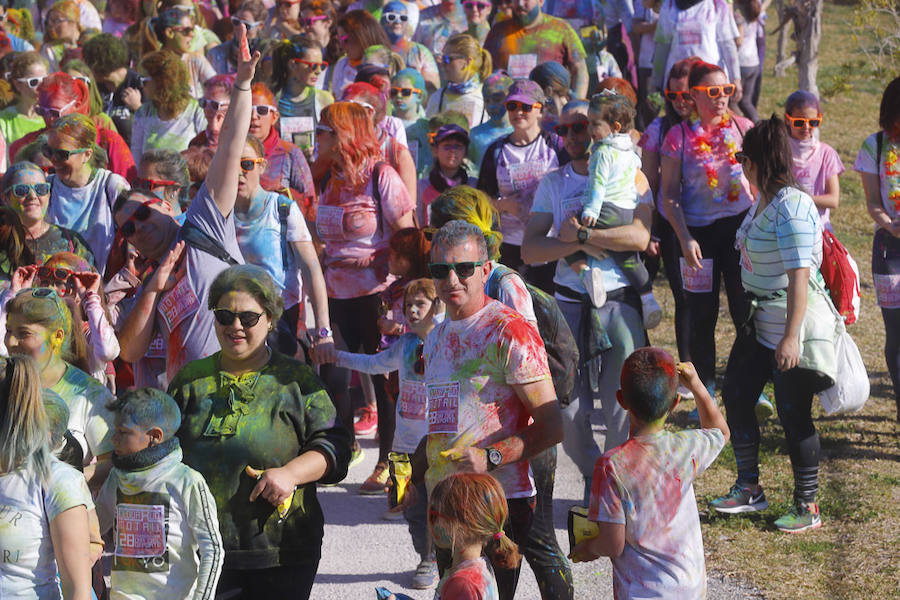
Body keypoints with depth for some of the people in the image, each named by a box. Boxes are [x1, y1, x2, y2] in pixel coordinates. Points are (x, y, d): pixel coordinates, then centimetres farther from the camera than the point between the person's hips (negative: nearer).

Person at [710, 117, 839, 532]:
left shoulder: (791, 208, -22)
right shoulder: (762, 203, 8)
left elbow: (799, 275, -27)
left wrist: (791, 336, -29)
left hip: (796, 326, -10)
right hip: (761, 324, 10)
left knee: (794, 416, -2)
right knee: (736, 397, 13)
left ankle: (807, 507, 11)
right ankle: (749, 489, 27)